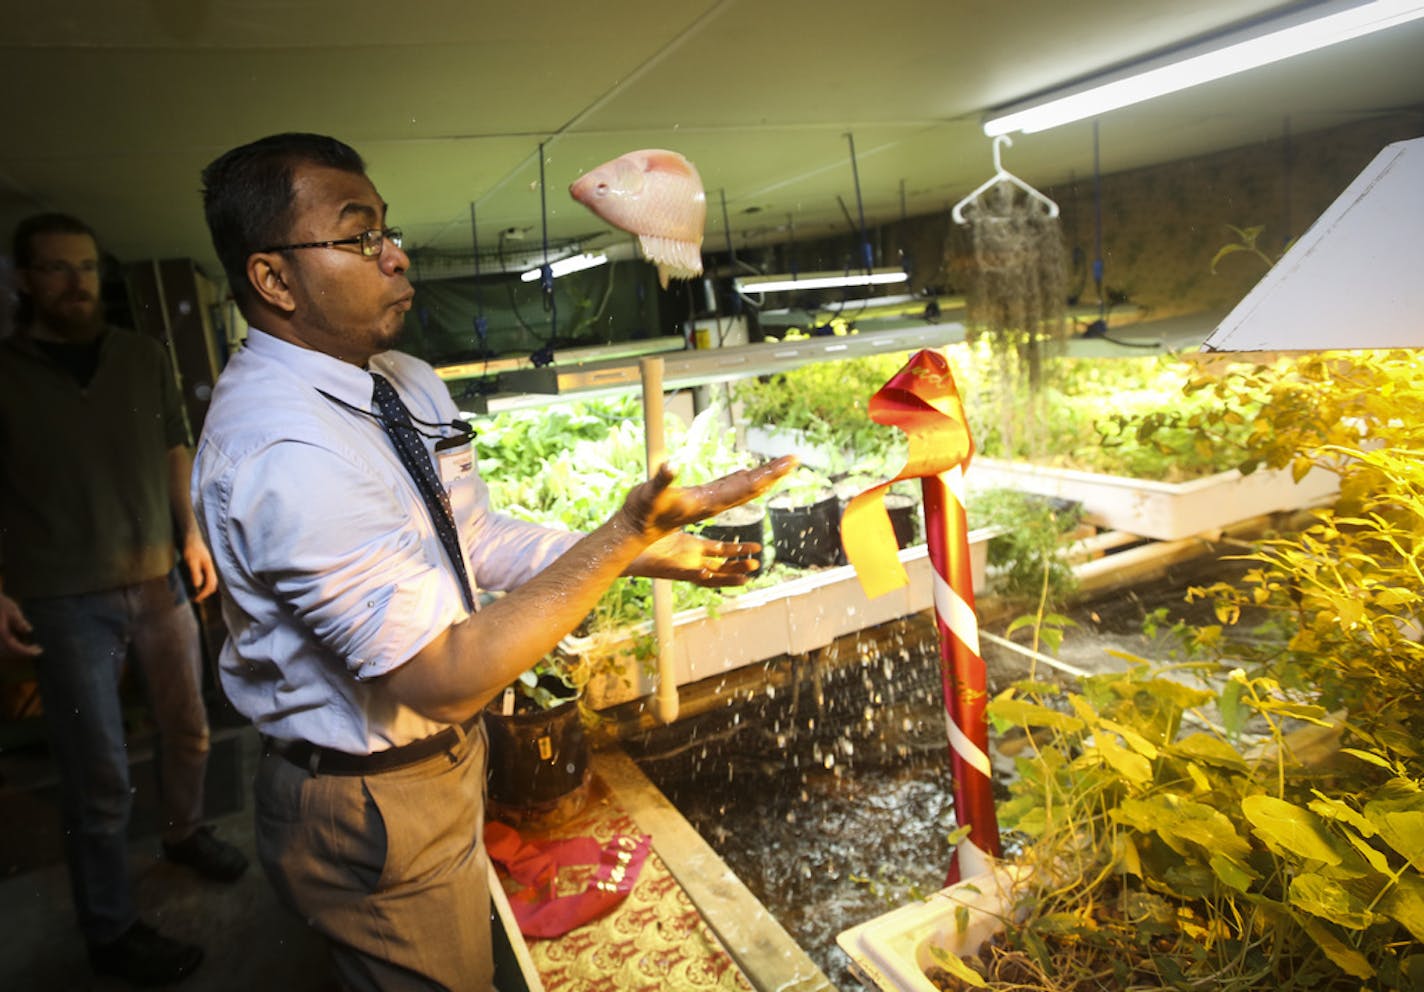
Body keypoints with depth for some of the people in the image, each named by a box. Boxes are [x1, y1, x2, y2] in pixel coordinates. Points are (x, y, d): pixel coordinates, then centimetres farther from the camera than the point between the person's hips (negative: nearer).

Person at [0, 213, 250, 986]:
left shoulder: (144, 357, 5)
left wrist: (192, 533, 7)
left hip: (159, 581, 4)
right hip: (65, 603, -4)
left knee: (187, 728, 18)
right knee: (99, 777, 3)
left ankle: (185, 832, 45)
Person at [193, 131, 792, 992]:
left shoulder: (409, 381, -2)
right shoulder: (284, 452, -33)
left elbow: (477, 540, 4)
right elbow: (448, 680, -33)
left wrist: (638, 550, -7)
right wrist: (626, 536, -35)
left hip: (439, 760, 8)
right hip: (376, 813, -8)